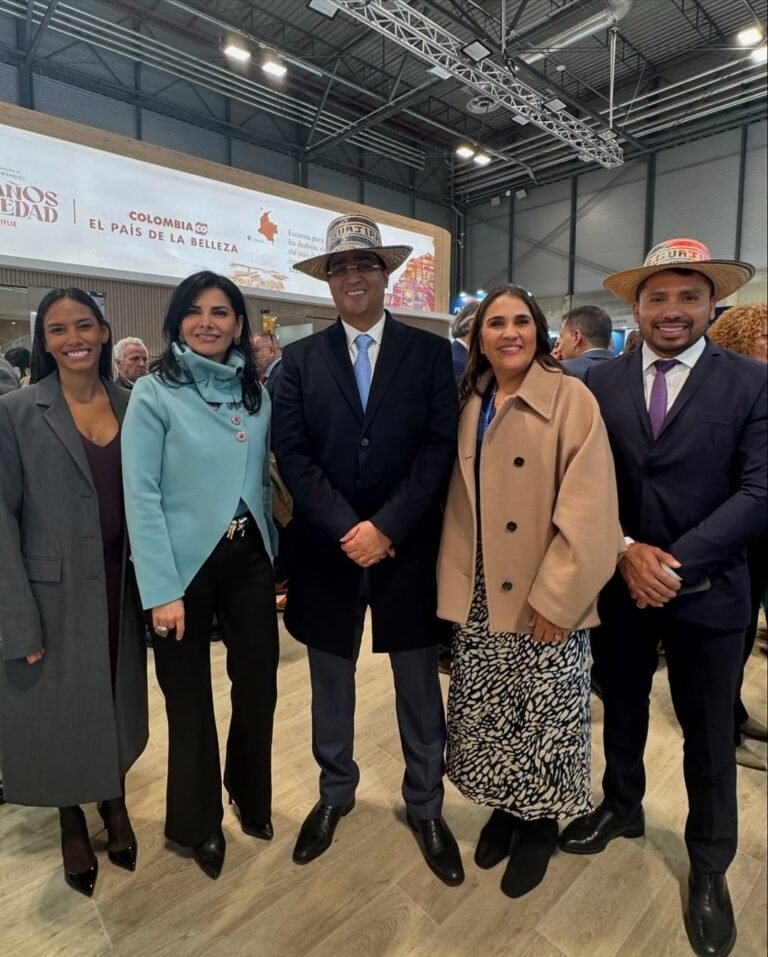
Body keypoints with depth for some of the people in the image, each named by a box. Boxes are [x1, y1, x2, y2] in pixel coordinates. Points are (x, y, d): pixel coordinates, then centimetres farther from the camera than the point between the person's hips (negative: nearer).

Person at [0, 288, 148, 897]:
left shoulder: (131, 406, 2)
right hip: (54, 594, -3)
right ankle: (73, 824, 38)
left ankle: (116, 805, 42)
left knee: (119, 704, 17)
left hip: (120, 589, 3)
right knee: (60, 710, 13)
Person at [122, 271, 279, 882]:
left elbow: (263, 481, 9)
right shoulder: (153, 393, -9)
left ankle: (251, 797, 43)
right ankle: (199, 823, 38)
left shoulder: (256, 393, 6)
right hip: (186, 565, -4)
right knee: (190, 700, 13)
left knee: (259, 685, 14)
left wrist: (271, 554, 8)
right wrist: (162, 589, -16)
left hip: (249, 561, 4)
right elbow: (141, 495, -13)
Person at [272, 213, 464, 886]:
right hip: (326, 549, 2)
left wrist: (386, 527, -16)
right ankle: (335, 794, 42)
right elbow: (292, 454, -5)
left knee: (420, 686, 14)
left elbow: (440, 447, -8)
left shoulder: (429, 352, 1)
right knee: (331, 683, 18)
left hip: (408, 549, -1)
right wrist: (346, 529, -15)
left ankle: (425, 805, 37)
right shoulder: (301, 358, 3)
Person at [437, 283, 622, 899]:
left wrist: (556, 596, -17)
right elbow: (459, 497, 9)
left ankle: (540, 823, 37)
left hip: (544, 598, -4)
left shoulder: (571, 398, -8)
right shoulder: (470, 404, 8)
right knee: (488, 712, 15)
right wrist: (455, 583, 5)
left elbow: (587, 506, -14)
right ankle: (505, 807, 40)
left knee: (543, 715, 11)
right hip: (480, 593, 5)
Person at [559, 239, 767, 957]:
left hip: (708, 590, -1)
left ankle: (709, 866, 38)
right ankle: (621, 808, 47)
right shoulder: (600, 382, 0)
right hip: (618, 582, 2)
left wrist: (678, 563, -20)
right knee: (621, 710, 21)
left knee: (708, 735, 14)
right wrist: (626, 551, -15)